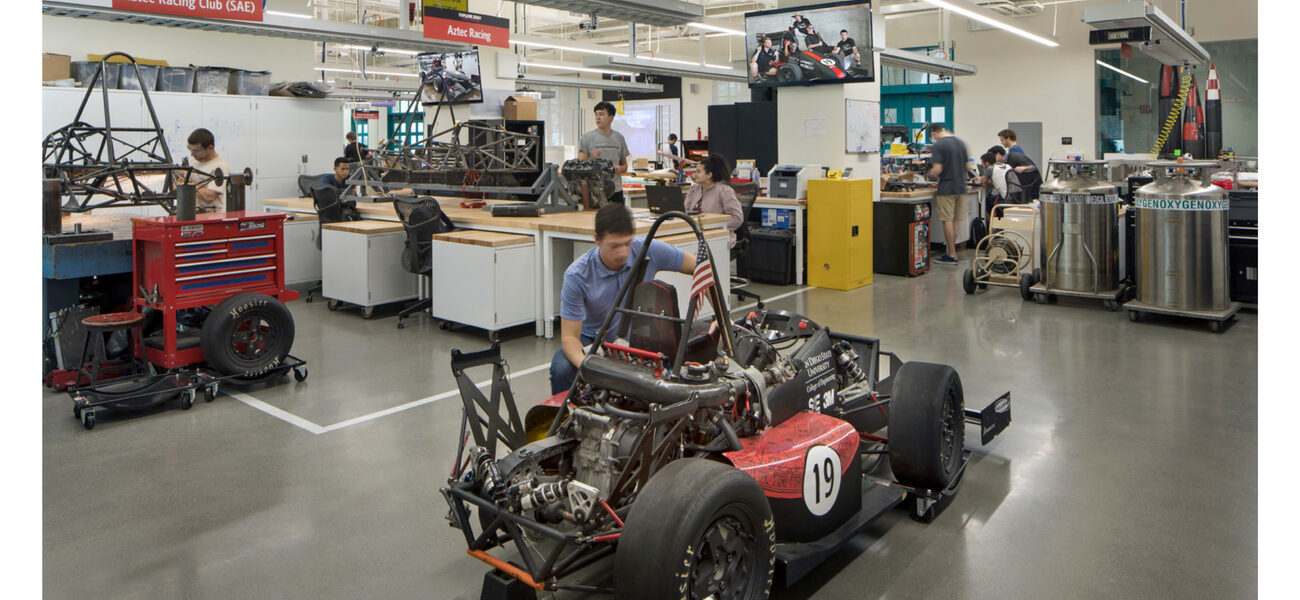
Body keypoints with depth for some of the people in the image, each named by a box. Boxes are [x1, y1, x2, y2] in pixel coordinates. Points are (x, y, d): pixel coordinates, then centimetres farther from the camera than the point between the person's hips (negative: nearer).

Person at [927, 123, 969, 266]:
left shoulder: (939, 145, -13)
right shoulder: (960, 143, 11)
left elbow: (937, 169, -19)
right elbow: (966, 166, 17)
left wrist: (931, 175, 1)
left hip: (946, 188, -7)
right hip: (960, 186, 8)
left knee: (947, 221, -2)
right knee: (954, 221, 15)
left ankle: (951, 255, 0)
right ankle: (952, 252, 19)